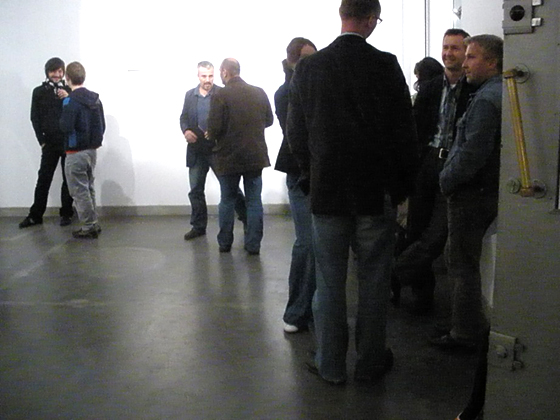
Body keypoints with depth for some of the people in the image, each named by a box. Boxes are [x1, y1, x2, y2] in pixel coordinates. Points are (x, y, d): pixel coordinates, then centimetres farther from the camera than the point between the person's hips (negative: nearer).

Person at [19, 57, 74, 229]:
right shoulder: (39, 92, 6)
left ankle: (66, 214, 14)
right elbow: (35, 118, 5)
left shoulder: (69, 91, 6)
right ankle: (35, 215, 9)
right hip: (49, 143, 0)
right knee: (43, 179, 2)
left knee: (68, 179, 4)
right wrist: (42, 141, -1)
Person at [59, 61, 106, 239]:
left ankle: (88, 227, 6)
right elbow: (102, 125, 8)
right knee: (88, 188, 18)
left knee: (79, 191, 2)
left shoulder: (71, 101, -16)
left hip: (76, 153, -7)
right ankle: (93, 224, 22)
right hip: (92, 150, 7)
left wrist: (62, 117, -1)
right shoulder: (95, 98, 6)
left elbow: (66, 127, -21)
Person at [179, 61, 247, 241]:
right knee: (195, 190, 9)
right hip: (196, 150, 4)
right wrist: (186, 130, -6)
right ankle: (198, 226, 21)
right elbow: (183, 117, 14)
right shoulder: (190, 95, 8)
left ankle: (247, 219, 17)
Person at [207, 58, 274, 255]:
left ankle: (225, 243, 20)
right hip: (256, 155, 2)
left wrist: (212, 136, 6)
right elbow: (269, 120, 9)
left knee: (227, 201, 13)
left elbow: (214, 128, -16)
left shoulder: (220, 96, -14)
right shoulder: (259, 93, -1)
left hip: (228, 157, -2)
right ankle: (253, 244, 9)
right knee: (254, 201, 9)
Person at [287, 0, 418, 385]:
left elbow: (296, 133, 3)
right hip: (377, 191, -1)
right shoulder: (386, 65, -9)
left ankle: (331, 364, 21)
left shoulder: (308, 68, -2)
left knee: (329, 282, 11)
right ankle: (371, 361, 24)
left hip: (326, 191, 2)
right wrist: (403, 184, 6)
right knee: (374, 281, 11)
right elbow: (405, 132, -6)